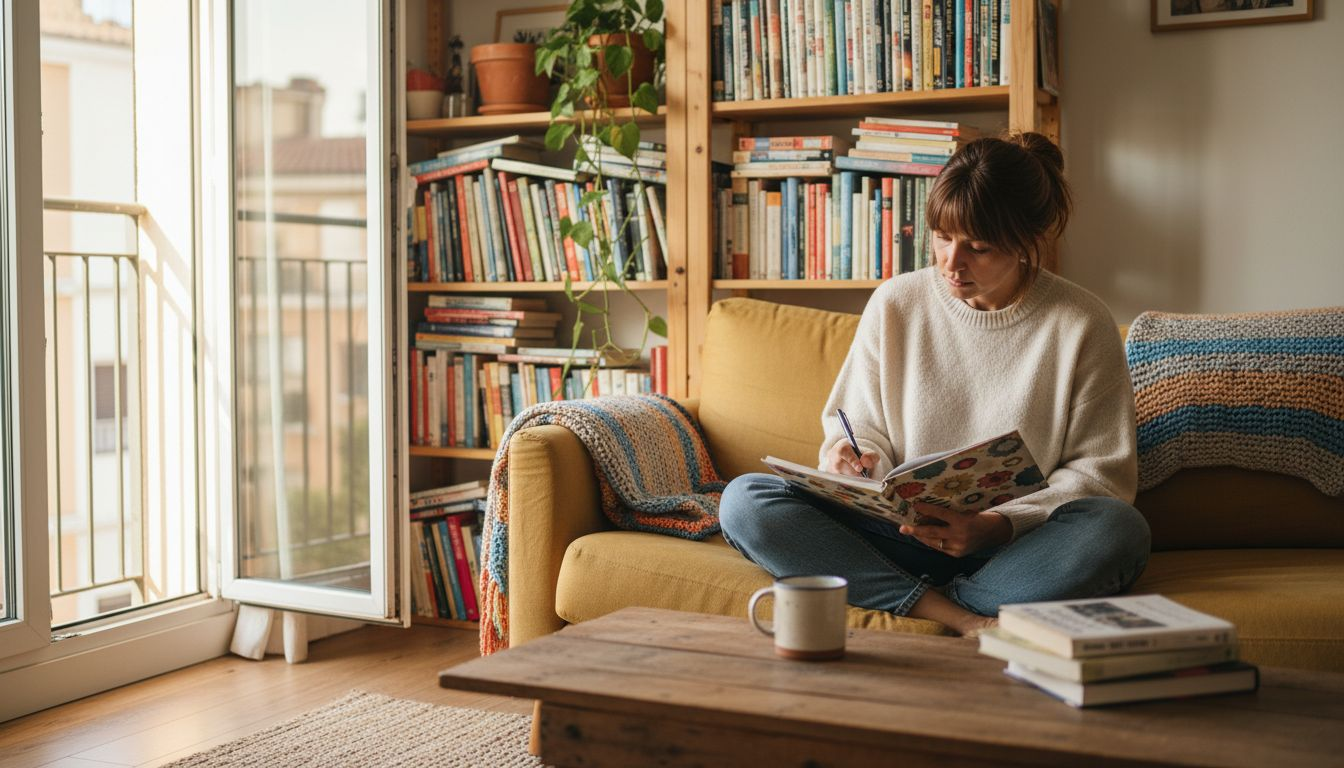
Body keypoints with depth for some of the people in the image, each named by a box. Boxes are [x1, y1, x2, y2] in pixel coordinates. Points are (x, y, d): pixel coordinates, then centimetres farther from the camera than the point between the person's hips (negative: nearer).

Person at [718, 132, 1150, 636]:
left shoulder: (1081, 325, -2)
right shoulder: (894, 305, 4)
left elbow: (1101, 472, -2)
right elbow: (864, 433, 11)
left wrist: (999, 525, -17)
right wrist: (851, 458, -14)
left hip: (1015, 548, -2)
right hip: (902, 536, 3)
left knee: (1118, 528, -35)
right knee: (744, 501, -21)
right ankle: (961, 618, -28)